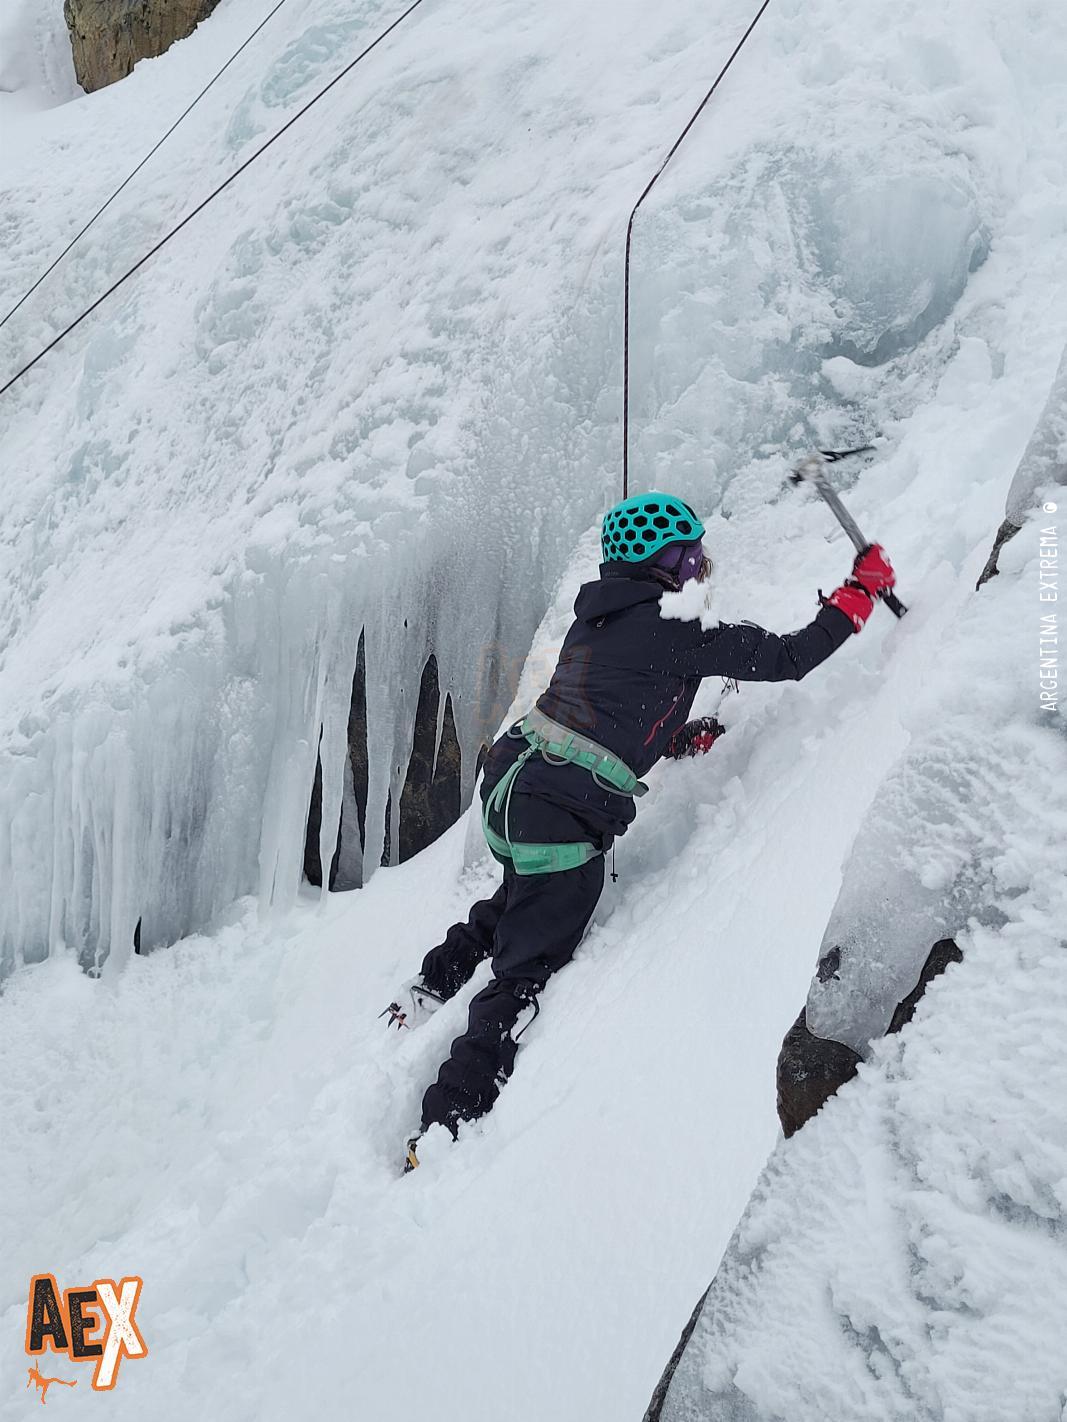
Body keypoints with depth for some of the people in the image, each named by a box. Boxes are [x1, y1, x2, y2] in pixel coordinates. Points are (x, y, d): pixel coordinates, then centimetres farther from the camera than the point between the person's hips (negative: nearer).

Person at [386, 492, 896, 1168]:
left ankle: (431, 989, 46)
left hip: (512, 788, 8)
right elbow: (786, 657, -8)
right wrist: (862, 588, 3)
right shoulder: (675, 630, -11)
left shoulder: (599, 616, 13)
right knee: (524, 973, 1)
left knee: (519, 899, 36)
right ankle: (449, 1123, 4)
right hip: (566, 818, -8)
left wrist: (687, 736, 17)